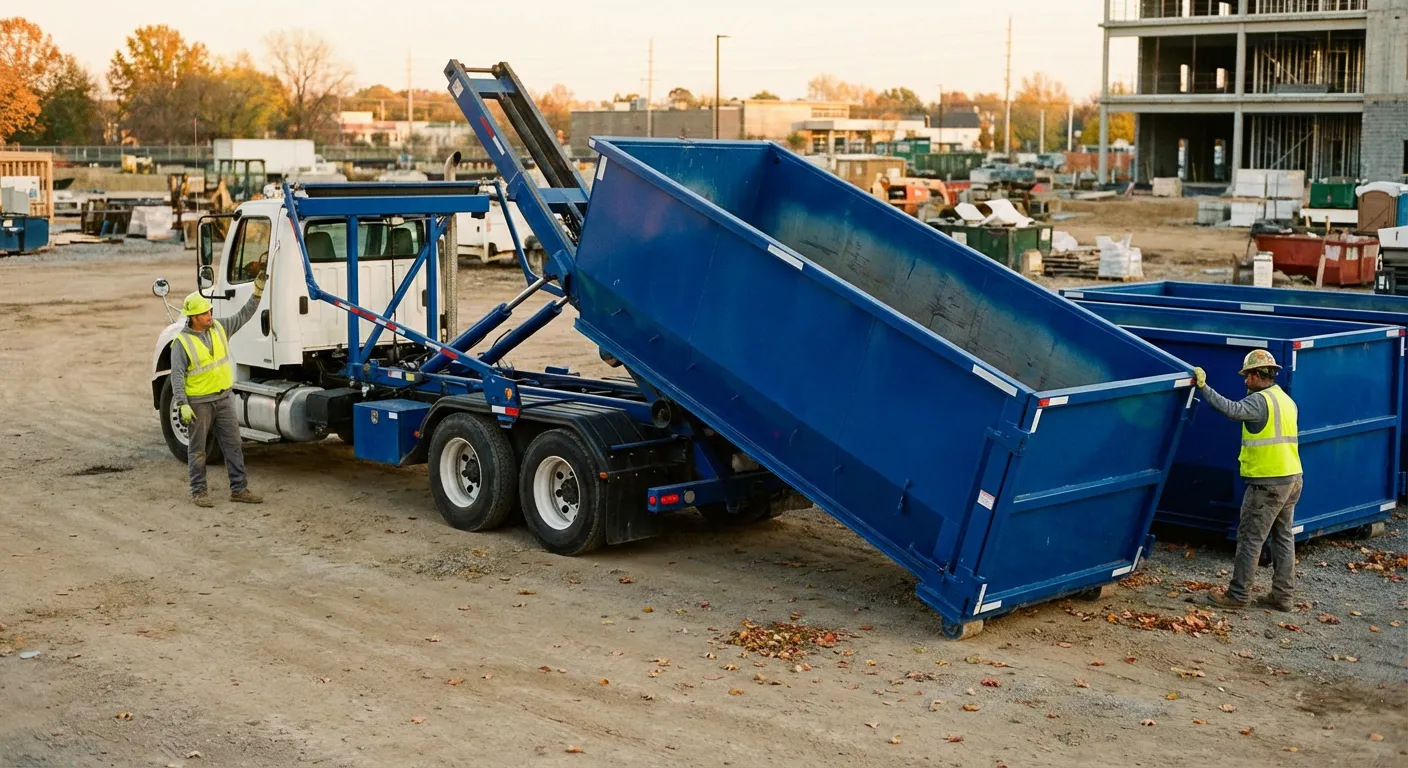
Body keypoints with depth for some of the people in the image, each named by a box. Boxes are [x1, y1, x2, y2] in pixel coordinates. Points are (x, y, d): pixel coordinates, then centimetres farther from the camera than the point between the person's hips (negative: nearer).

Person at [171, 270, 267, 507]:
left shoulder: (219, 327, 4)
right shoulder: (182, 342, -12)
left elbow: (243, 315, 9)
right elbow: (177, 376, -14)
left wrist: (258, 292, -3)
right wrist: (183, 405, -21)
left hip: (223, 398, 5)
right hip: (199, 402, -5)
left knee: (233, 444, 6)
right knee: (197, 448, 6)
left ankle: (239, 488, 11)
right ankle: (198, 491, 14)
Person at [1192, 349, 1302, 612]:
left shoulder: (1260, 400, -16)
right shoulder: (1287, 400, 15)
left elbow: (1233, 410, -33)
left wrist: (1203, 387, -33)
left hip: (1268, 482, -9)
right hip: (1292, 478, 9)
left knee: (1250, 539, -3)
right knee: (1284, 537, 13)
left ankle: (1238, 595, 1)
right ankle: (1282, 595, 16)